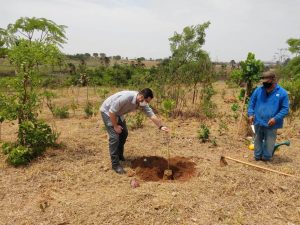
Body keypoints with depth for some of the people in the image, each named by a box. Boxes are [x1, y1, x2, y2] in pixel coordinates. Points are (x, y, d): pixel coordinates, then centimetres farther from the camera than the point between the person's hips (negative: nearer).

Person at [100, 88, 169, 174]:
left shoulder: (143, 103, -14)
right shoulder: (126, 97, -38)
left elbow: (152, 115, -9)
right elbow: (111, 111, -30)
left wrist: (161, 126, -17)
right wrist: (115, 126, -20)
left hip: (118, 113, 8)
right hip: (107, 111, -8)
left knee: (124, 133, 14)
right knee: (114, 137, -14)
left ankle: (120, 155, 33)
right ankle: (115, 164, -4)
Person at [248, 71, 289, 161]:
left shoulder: (282, 93, -6)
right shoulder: (258, 90, 0)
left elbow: (285, 109, -6)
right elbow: (251, 103, 8)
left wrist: (275, 118, -17)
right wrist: (250, 114, -6)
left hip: (271, 125, -2)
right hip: (258, 123, 2)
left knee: (269, 143, 9)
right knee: (258, 140, 16)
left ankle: (266, 157, 27)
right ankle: (257, 156, 32)